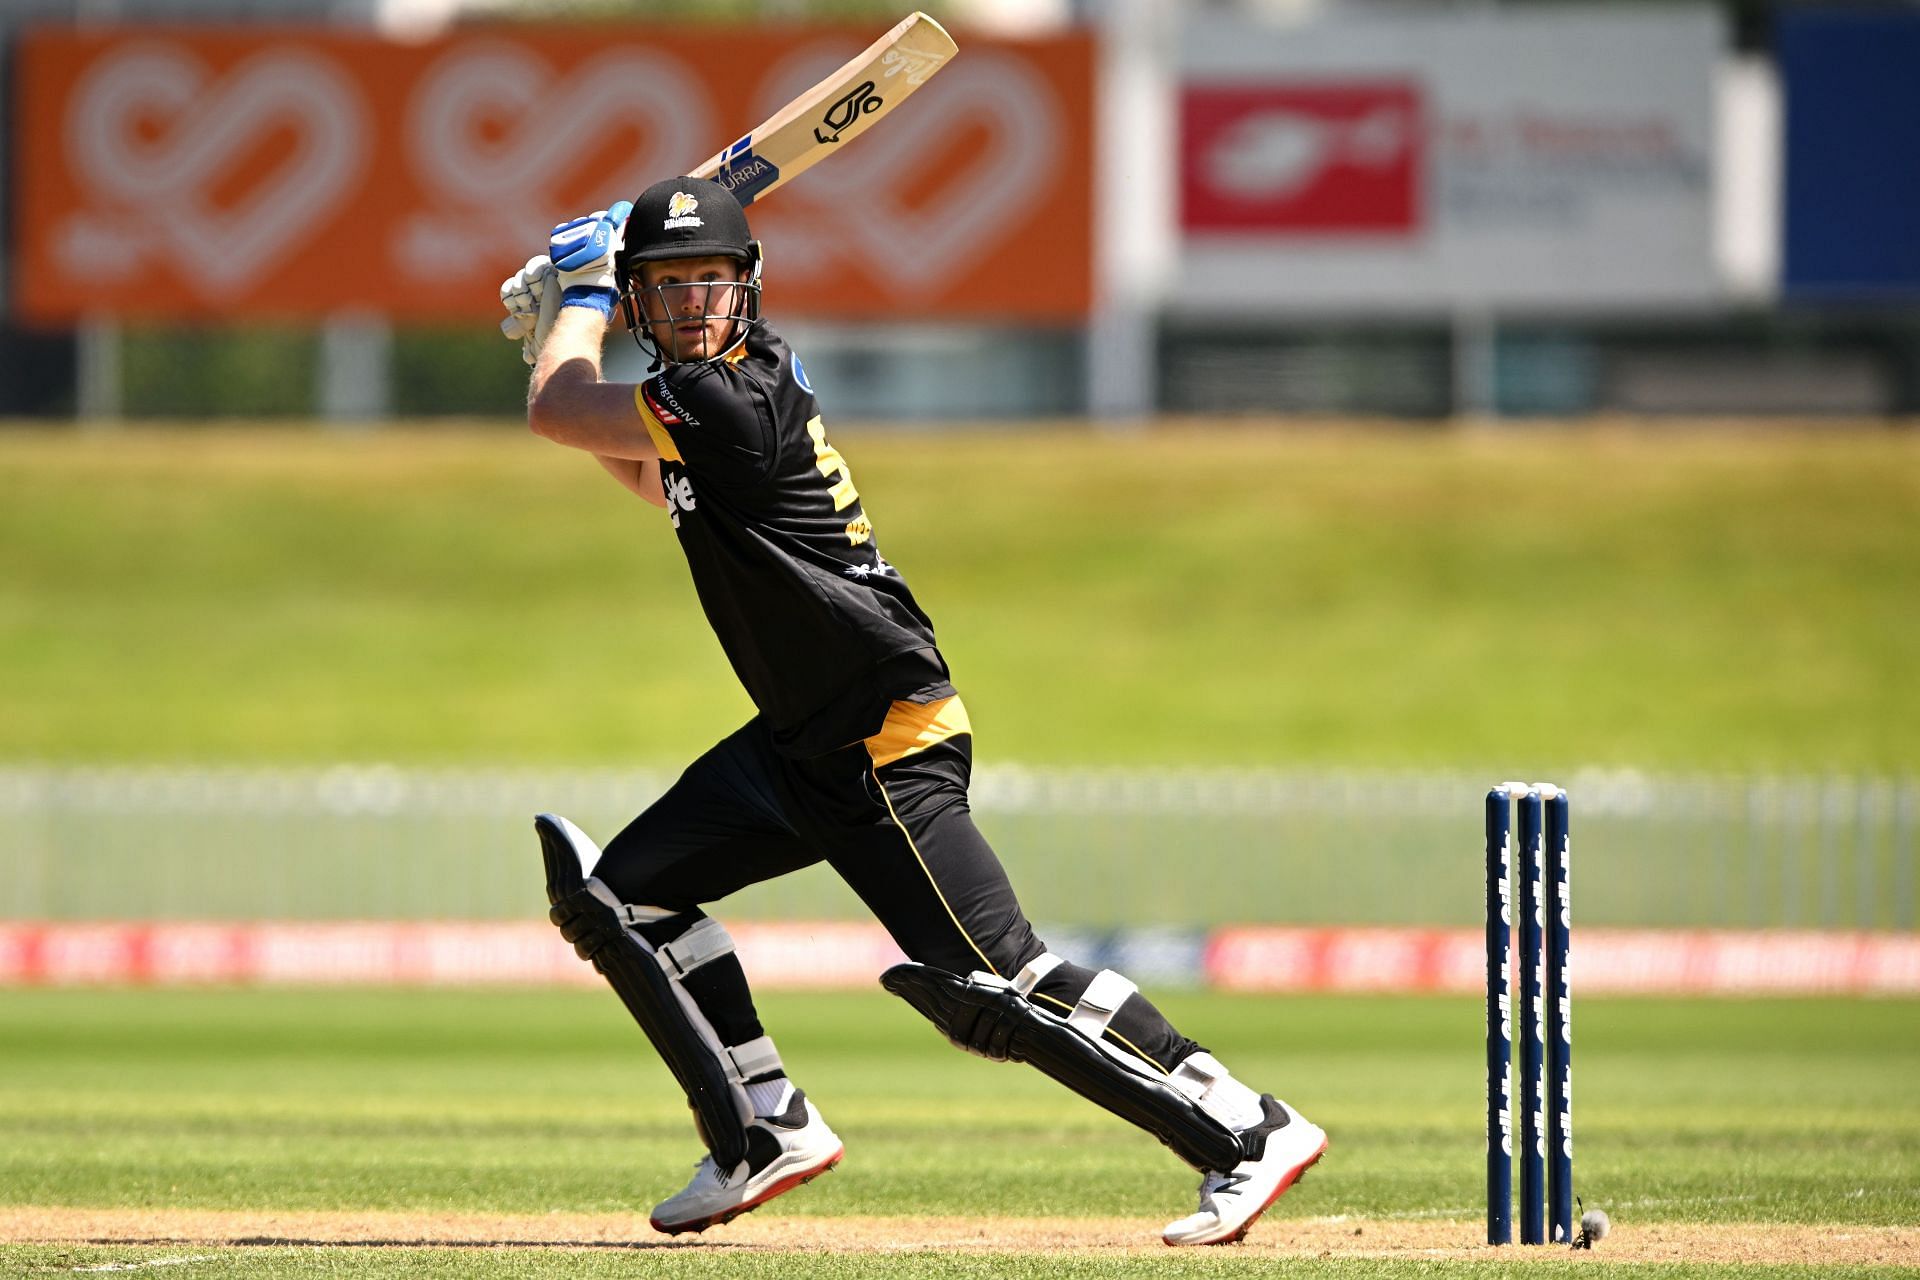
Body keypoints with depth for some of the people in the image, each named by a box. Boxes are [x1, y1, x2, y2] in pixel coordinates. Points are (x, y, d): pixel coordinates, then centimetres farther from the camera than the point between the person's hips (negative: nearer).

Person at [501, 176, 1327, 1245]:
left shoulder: (735, 400, -20)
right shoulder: (722, 383, 10)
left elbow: (556, 415, -12)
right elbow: (657, 484, 31)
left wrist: (583, 293, 5)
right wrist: (565, 322, 21)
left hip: (890, 743, -10)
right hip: (803, 746, 10)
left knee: (994, 983, -14)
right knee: (621, 893, 7)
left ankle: (1255, 1132, -9)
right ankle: (768, 1128, 11)